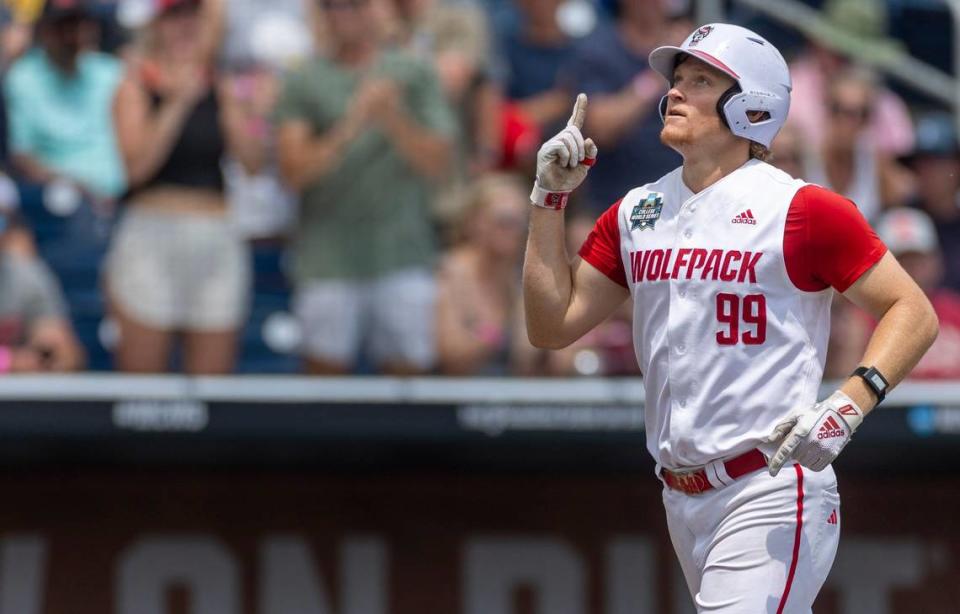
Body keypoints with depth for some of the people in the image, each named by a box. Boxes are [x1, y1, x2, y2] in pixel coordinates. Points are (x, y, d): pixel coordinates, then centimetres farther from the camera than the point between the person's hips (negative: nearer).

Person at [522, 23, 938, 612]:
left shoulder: (798, 209, -7)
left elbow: (914, 312, -7)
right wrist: (551, 198, 7)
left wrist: (849, 405, -22)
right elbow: (551, 325, 14)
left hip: (770, 494, -7)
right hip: (682, 502, 7)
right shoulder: (635, 214, 13)